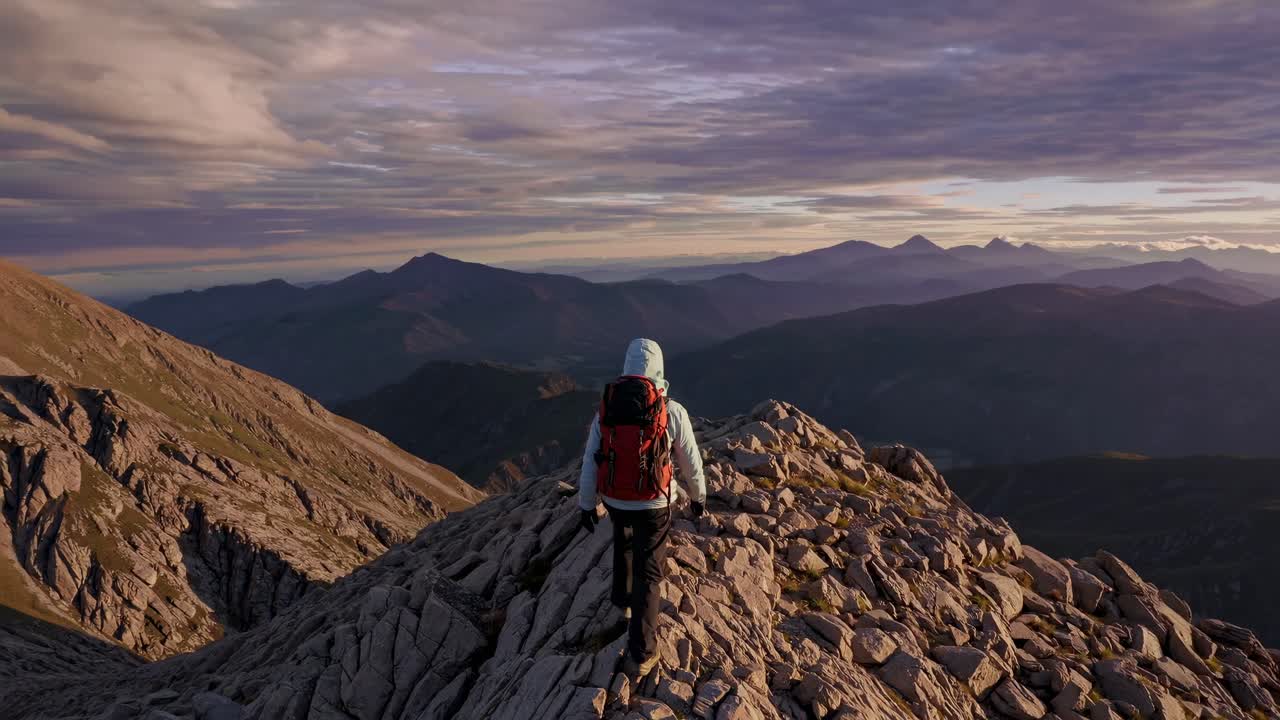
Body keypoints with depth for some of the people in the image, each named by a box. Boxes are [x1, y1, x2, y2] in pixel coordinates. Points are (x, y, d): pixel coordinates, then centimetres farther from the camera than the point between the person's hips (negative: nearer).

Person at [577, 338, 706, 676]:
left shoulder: (606, 409, -6)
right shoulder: (672, 411, -16)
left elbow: (590, 462, -1)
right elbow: (691, 461, -4)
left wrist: (586, 505, 12)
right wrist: (698, 495, 14)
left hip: (615, 501, 3)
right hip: (653, 505, -3)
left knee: (624, 541, 35)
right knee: (647, 574, 7)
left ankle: (623, 599, 51)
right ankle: (640, 654, 7)